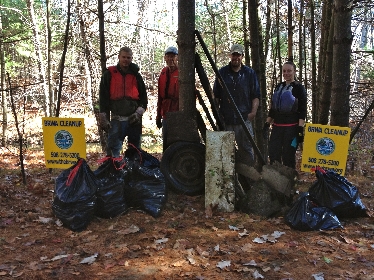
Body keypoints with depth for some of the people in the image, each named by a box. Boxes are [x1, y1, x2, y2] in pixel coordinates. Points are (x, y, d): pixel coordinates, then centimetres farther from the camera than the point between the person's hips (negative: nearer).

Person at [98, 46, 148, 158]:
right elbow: (103, 98, 1)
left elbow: (144, 97, 13)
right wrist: (103, 119, -5)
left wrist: (138, 112, -3)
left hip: (134, 119, 3)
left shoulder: (136, 75, 11)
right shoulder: (109, 74, 4)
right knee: (113, 150, -6)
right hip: (116, 119, -2)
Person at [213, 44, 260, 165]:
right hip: (225, 119, 1)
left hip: (244, 118, -1)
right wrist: (216, 111, 5)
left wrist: (253, 111, -6)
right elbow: (216, 96, 13)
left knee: (246, 148, 2)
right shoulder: (222, 72, 9)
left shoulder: (250, 73, 8)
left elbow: (256, 95, 7)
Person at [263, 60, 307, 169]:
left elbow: (302, 111, -6)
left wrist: (300, 128, -15)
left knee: (288, 156, -2)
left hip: (292, 127, -5)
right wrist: (267, 124, 11)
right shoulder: (278, 87, 14)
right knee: (273, 155, 1)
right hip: (277, 126, 5)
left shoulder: (299, 88, 0)